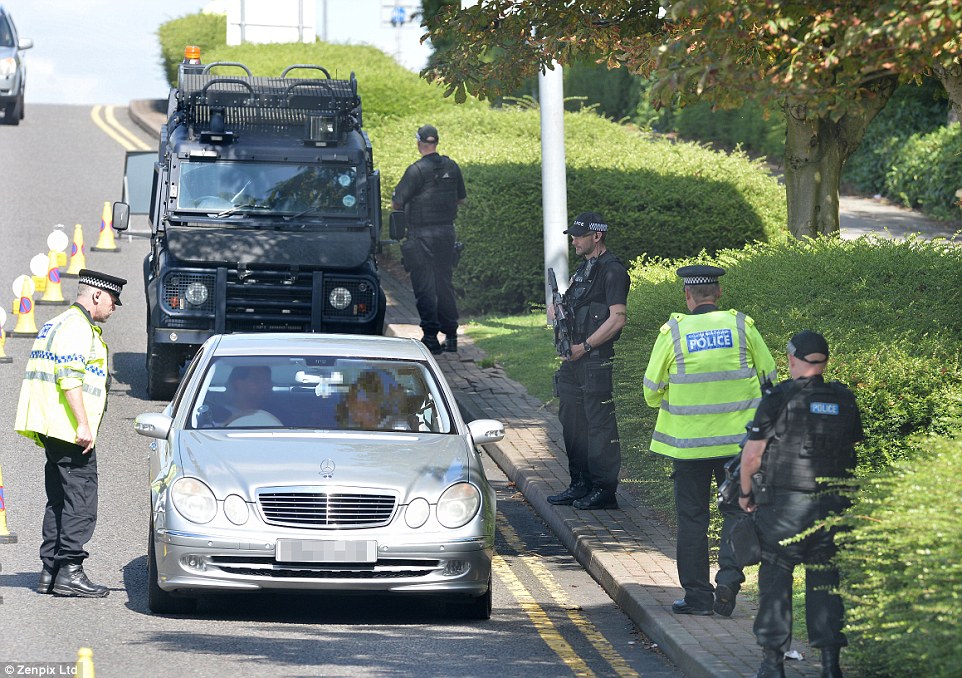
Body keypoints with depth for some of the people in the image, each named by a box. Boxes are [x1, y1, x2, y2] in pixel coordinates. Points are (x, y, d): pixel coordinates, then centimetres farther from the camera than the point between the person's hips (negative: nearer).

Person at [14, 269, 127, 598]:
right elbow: (70, 379, -21)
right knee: (81, 501, -8)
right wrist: (84, 426, -23)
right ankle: (69, 571, -11)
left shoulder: (54, 325, 21)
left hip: (53, 432, 10)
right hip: (69, 430, -10)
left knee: (59, 501, 12)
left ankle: (50, 572, 12)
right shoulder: (77, 327, -11)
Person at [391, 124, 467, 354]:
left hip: (422, 235, -6)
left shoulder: (416, 171, -14)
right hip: (447, 231, 6)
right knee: (444, 283, 14)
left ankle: (431, 337, -5)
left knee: (424, 285, -2)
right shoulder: (452, 167, 4)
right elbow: (462, 199, 15)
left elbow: (395, 203, -12)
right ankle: (451, 335, 15)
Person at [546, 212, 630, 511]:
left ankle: (604, 490, -4)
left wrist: (584, 347, -17)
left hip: (596, 360, -10)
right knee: (572, 424, 13)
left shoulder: (612, 271, -11)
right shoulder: (583, 268, 17)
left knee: (600, 425, -7)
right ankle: (580, 485, 20)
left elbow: (617, 318, -18)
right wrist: (556, 310, 1)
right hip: (573, 358, 10)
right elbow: (571, 305, 26)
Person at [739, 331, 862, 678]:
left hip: (783, 506, -4)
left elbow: (752, 454, -9)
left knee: (776, 580, 5)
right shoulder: (845, 401, 4)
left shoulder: (778, 400, -11)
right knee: (825, 580, 10)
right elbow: (855, 451, 11)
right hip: (832, 506, 4)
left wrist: (746, 492, 6)